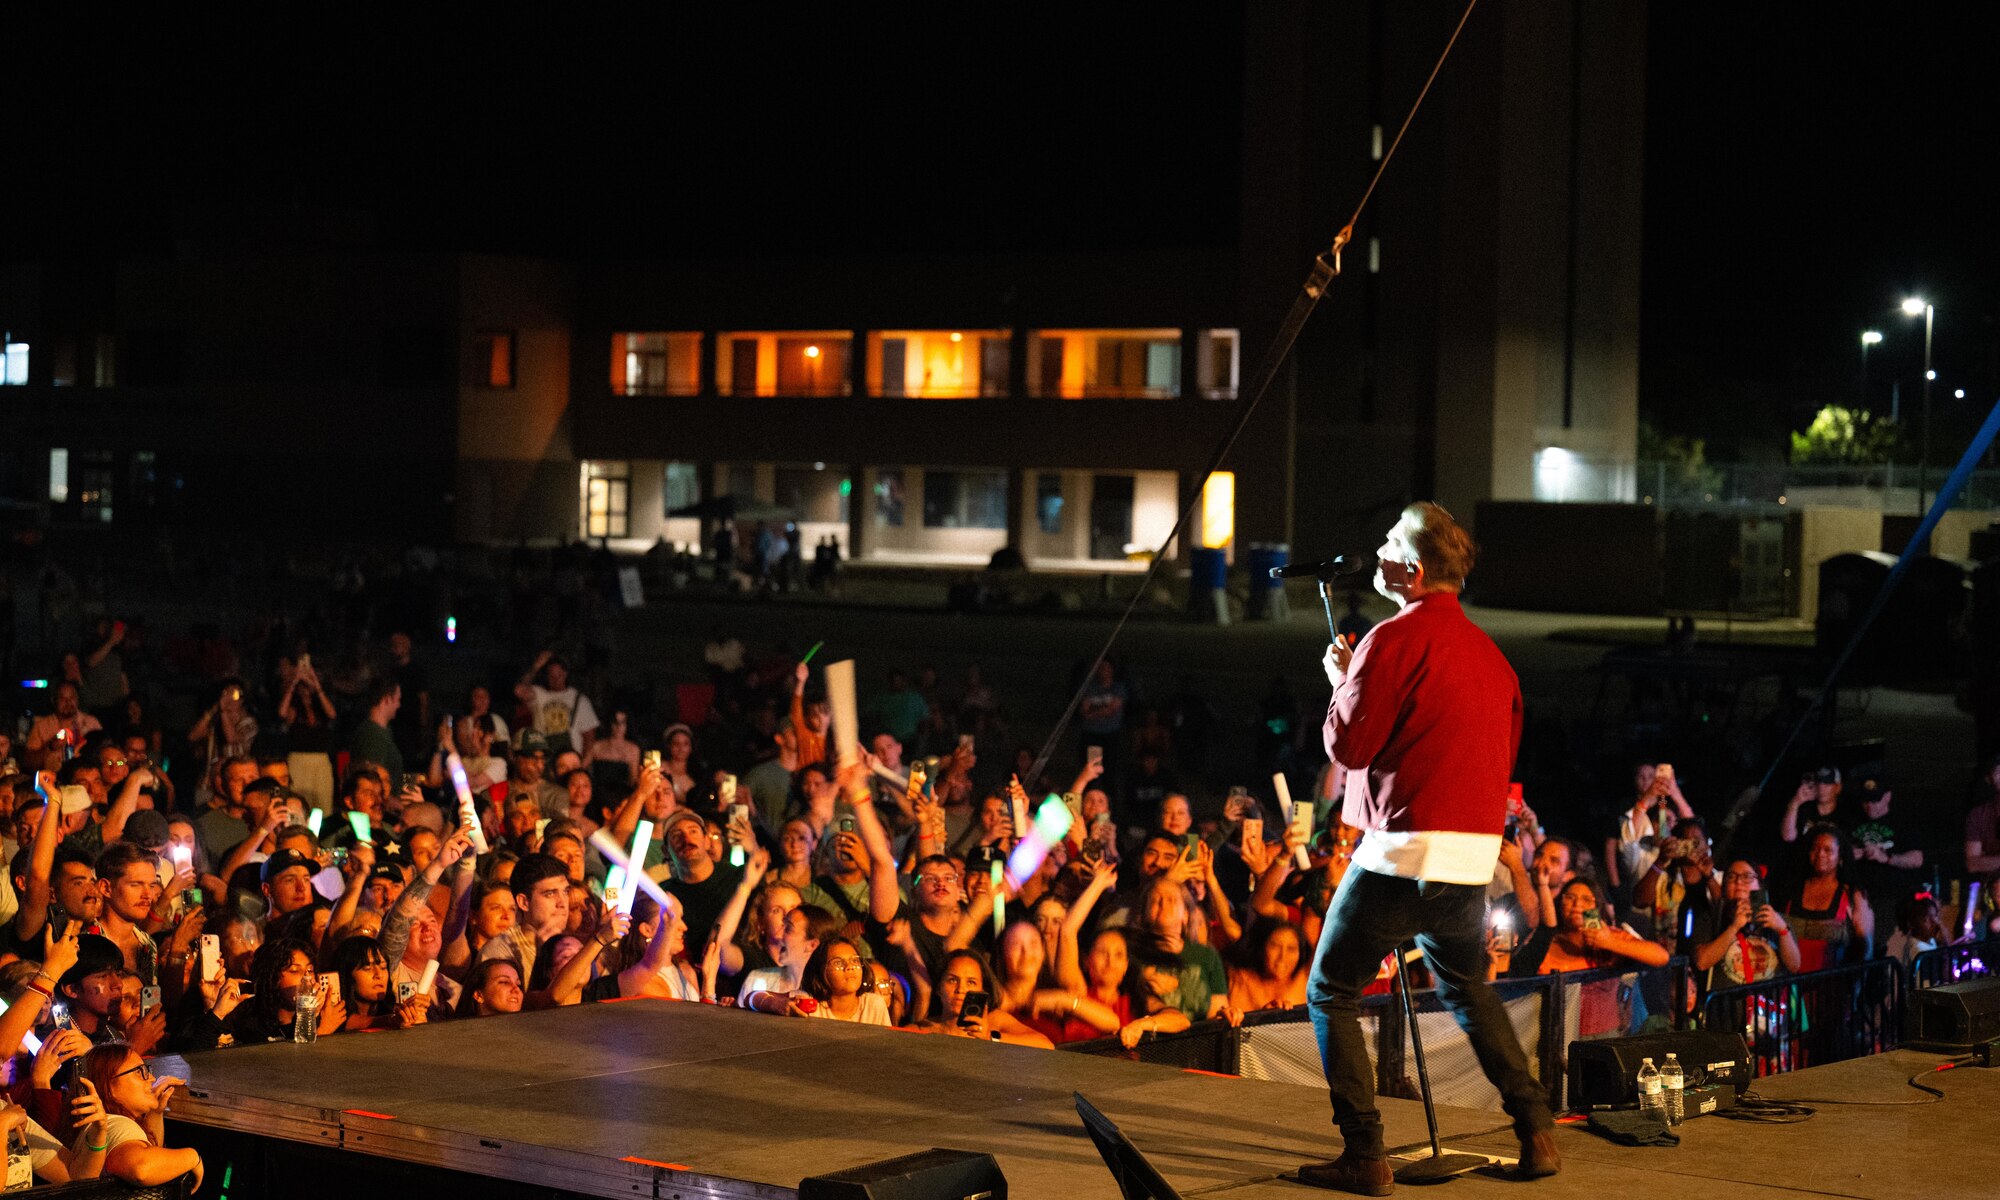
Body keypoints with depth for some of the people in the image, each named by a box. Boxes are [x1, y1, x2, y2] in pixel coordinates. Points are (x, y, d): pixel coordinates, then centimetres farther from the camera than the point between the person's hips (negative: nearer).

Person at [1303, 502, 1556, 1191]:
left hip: (1405, 849, -8)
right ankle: (1536, 1131, 19)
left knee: (1330, 994, 3)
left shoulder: (1395, 639, -9)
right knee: (1467, 987, 27)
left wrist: (1342, 682, 8)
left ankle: (1365, 1156, -4)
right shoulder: (1488, 651, 15)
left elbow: (1347, 745, -10)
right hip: (1476, 852, 8)